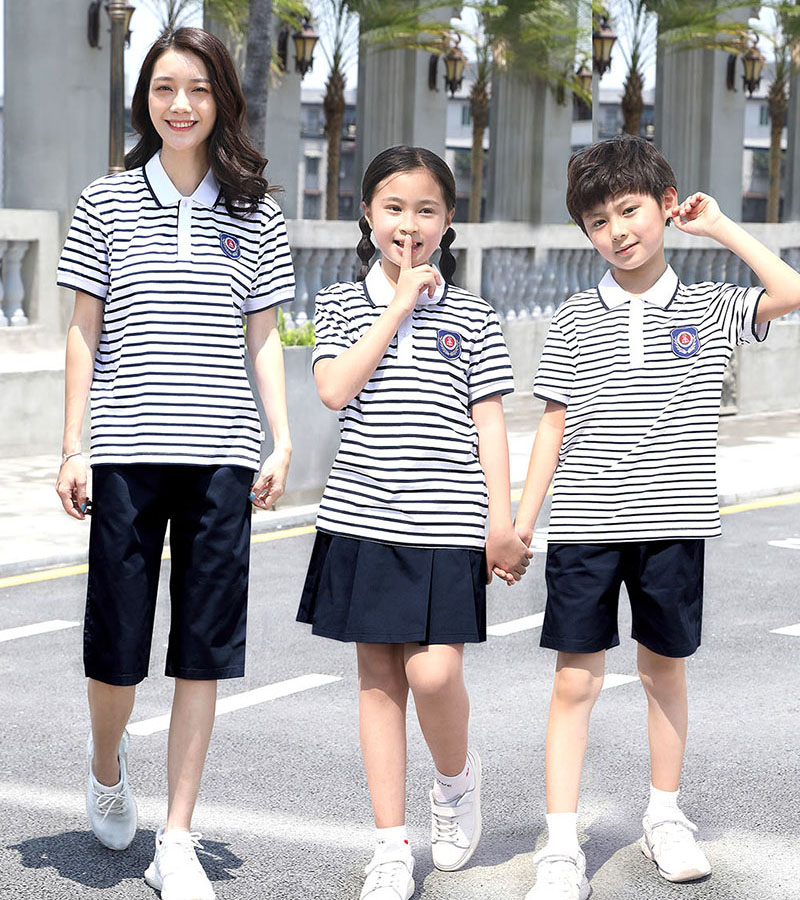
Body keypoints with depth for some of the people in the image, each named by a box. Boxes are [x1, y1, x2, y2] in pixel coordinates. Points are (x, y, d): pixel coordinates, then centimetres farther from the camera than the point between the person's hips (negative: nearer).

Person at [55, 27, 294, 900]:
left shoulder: (254, 216, 9)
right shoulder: (106, 204, 6)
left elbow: (263, 338, 11)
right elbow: (85, 333, 6)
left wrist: (282, 442, 1)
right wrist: (73, 448, 1)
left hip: (220, 456, 1)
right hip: (125, 453, -1)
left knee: (203, 649, 1)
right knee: (116, 643, 2)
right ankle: (106, 763, 35)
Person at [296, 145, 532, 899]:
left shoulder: (470, 316, 5)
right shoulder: (342, 304, 6)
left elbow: (488, 422, 3)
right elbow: (334, 389, -10)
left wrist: (501, 523, -2)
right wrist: (399, 307, -9)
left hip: (445, 524, -1)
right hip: (362, 519, 1)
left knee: (434, 671, -11)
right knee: (379, 676, 5)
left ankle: (456, 780, 21)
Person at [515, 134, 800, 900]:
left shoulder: (708, 310, 3)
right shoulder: (574, 320, 5)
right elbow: (554, 426, 7)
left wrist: (722, 229, -4)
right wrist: (520, 522, 3)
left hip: (672, 525, 0)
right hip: (584, 527, 0)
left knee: (664, 668, 12)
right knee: (575, 679, -1)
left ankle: (664, 819, 29)